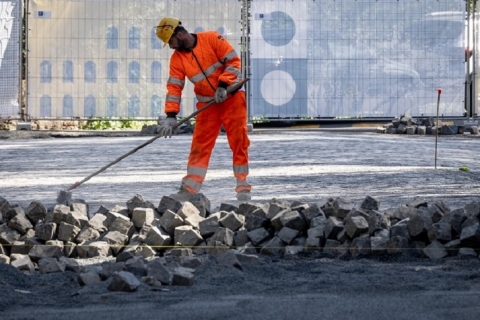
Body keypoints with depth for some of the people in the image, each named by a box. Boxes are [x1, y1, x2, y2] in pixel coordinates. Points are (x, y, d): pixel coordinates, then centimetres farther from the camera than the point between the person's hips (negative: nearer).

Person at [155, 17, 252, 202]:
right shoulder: (177, 58, -1)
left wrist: (223, 85, -21)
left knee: (239, 141, -3)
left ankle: (243, 187, 4)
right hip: (207, 103, 4)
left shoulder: (212, 39, -13)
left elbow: (233, 61, -13)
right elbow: (174, 87, -2)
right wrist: (171, 116, -10)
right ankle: (189, 188, -1)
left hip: (231, 96, -4)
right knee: (200, 144, -1)